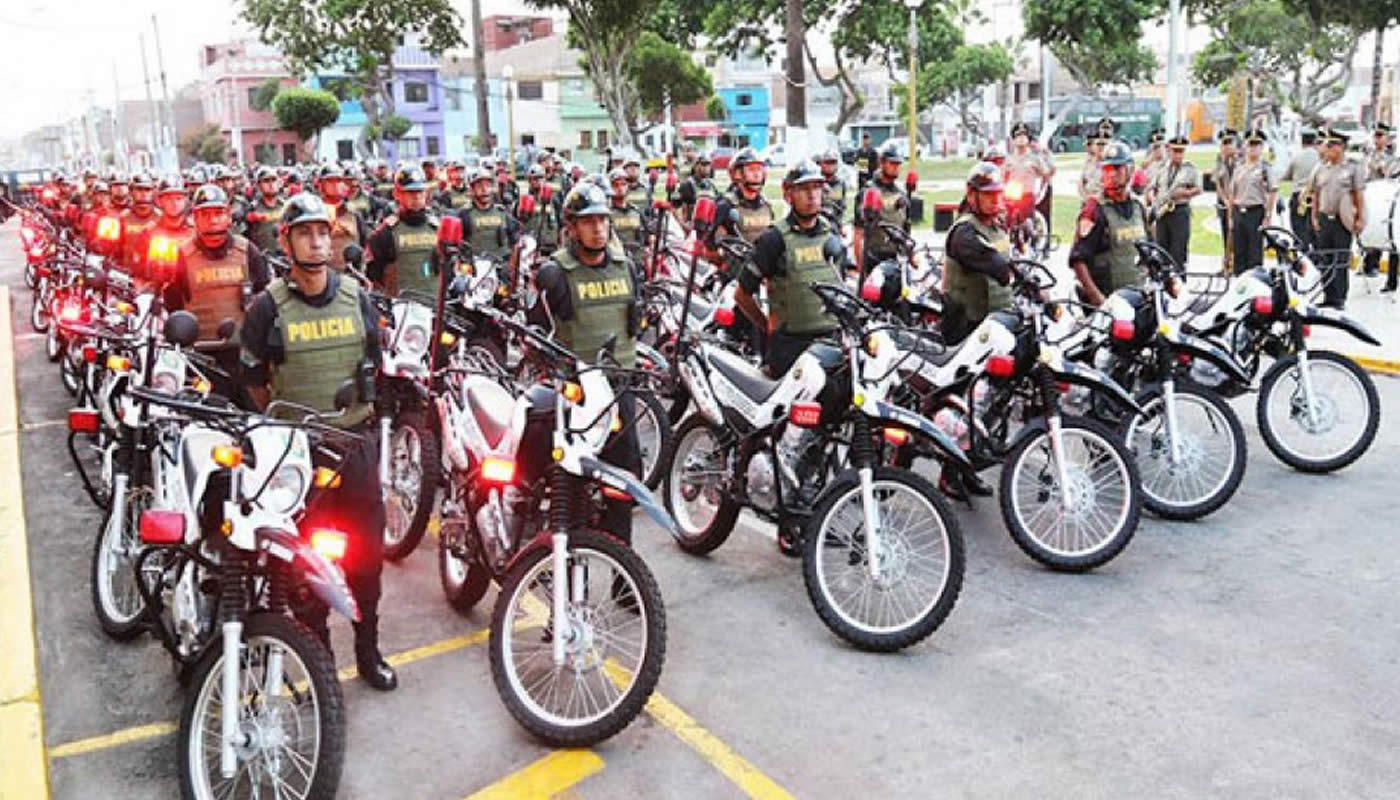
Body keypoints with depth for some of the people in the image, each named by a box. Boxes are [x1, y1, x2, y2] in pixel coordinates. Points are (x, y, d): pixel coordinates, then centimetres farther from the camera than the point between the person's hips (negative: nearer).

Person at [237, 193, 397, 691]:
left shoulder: (357, 298, 5)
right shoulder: (269, 307, -5)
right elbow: (253, 379, 3)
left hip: (355, 439, 3)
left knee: (367, 551, 9)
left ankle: (368, 650, 24)